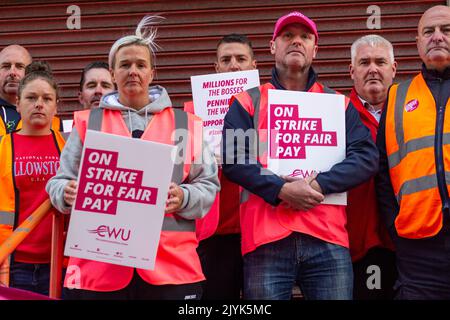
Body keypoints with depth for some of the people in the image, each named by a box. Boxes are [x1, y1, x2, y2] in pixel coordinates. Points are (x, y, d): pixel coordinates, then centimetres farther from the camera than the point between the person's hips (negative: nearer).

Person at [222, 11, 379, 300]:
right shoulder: (249, 102, 11)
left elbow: (367, 157, 4)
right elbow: (233, 159, -2)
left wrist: (318, 185, -11)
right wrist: (281, 190, -15)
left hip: (327, 239, 2)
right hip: (266, 240, -1)